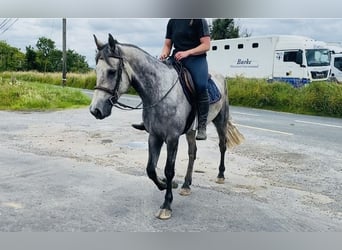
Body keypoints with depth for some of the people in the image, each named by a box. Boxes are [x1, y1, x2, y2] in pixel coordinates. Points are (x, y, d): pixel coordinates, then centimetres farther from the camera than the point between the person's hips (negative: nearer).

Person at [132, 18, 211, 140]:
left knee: (201, 86, -30)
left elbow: (206, 45, -5)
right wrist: (164, 54, -5)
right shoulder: (172, 21, 17)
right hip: (176, 58, 5)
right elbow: (167, 45, 18)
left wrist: (187, 52, -17)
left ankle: (202, 126, -21)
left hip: (196, 58, -5)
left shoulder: (199, 20, 1)